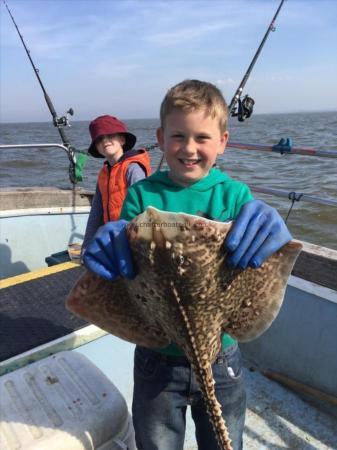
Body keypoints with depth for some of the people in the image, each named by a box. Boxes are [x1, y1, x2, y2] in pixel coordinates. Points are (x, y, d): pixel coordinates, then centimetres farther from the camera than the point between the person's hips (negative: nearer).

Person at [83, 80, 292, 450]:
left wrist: (269, 231, -35)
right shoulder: (142, 194, -10)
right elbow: (125, 259, -12)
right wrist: (109, 244, -34)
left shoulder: (235, 195, -9)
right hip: (157, 357, 0)